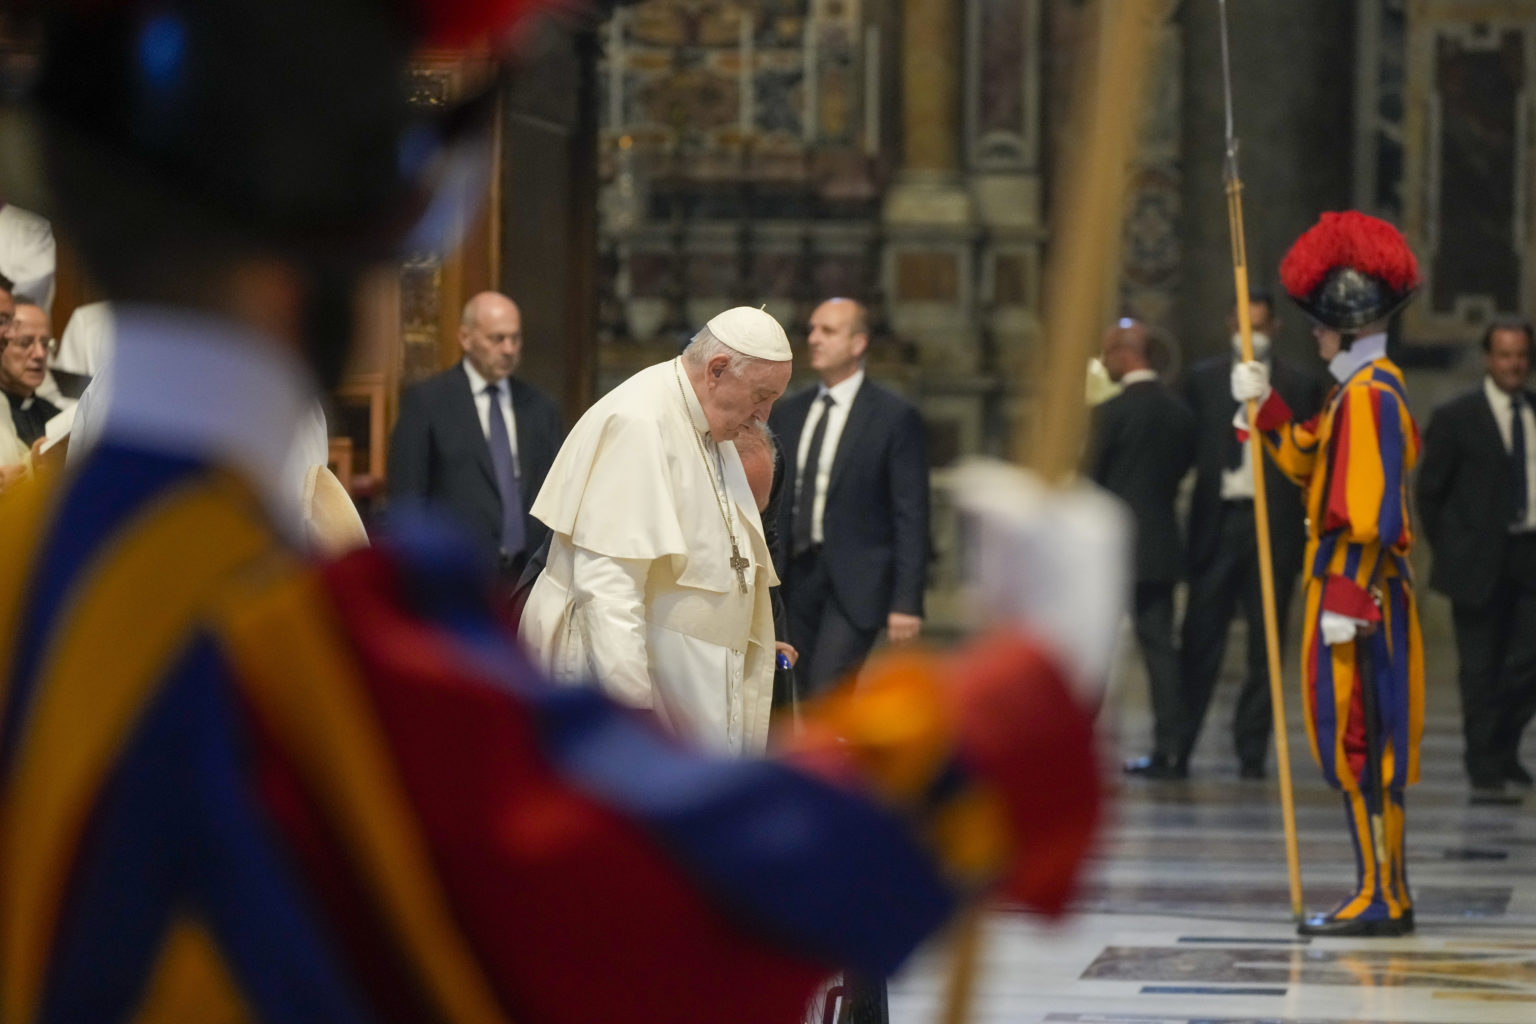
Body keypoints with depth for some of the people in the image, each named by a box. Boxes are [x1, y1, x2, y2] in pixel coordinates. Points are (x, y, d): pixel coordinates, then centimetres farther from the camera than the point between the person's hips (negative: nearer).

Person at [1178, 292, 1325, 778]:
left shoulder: (1301, 387, 7)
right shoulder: (1202, 379, 9)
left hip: (1274, 525, 0)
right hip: (1216, 523, 0)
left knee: (1266, 645, 2)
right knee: (1200, 640, -2)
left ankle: (1251, 751, 8)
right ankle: (1176, 746, 1)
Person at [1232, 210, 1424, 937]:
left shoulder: (1371, 393, -16)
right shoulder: (1364, 388, 15)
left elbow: (1375, 507, -21)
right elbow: (1309, 463, 24)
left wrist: (1346, 597, -22)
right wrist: (1266, 405, 16)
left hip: (1355, 587, -10)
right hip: (1356, 588, 10)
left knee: (1354, 742, -7)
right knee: (1365, 744, 12)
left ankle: (1379, 897, -5)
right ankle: (1386, 895, 16)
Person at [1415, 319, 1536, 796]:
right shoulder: (1456, 417, -2)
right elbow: (1429, 490, 1)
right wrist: (1450, 554, -1)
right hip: (1480, 563, -3)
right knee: (1481, 668, 0)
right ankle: (1484, 769, 9)